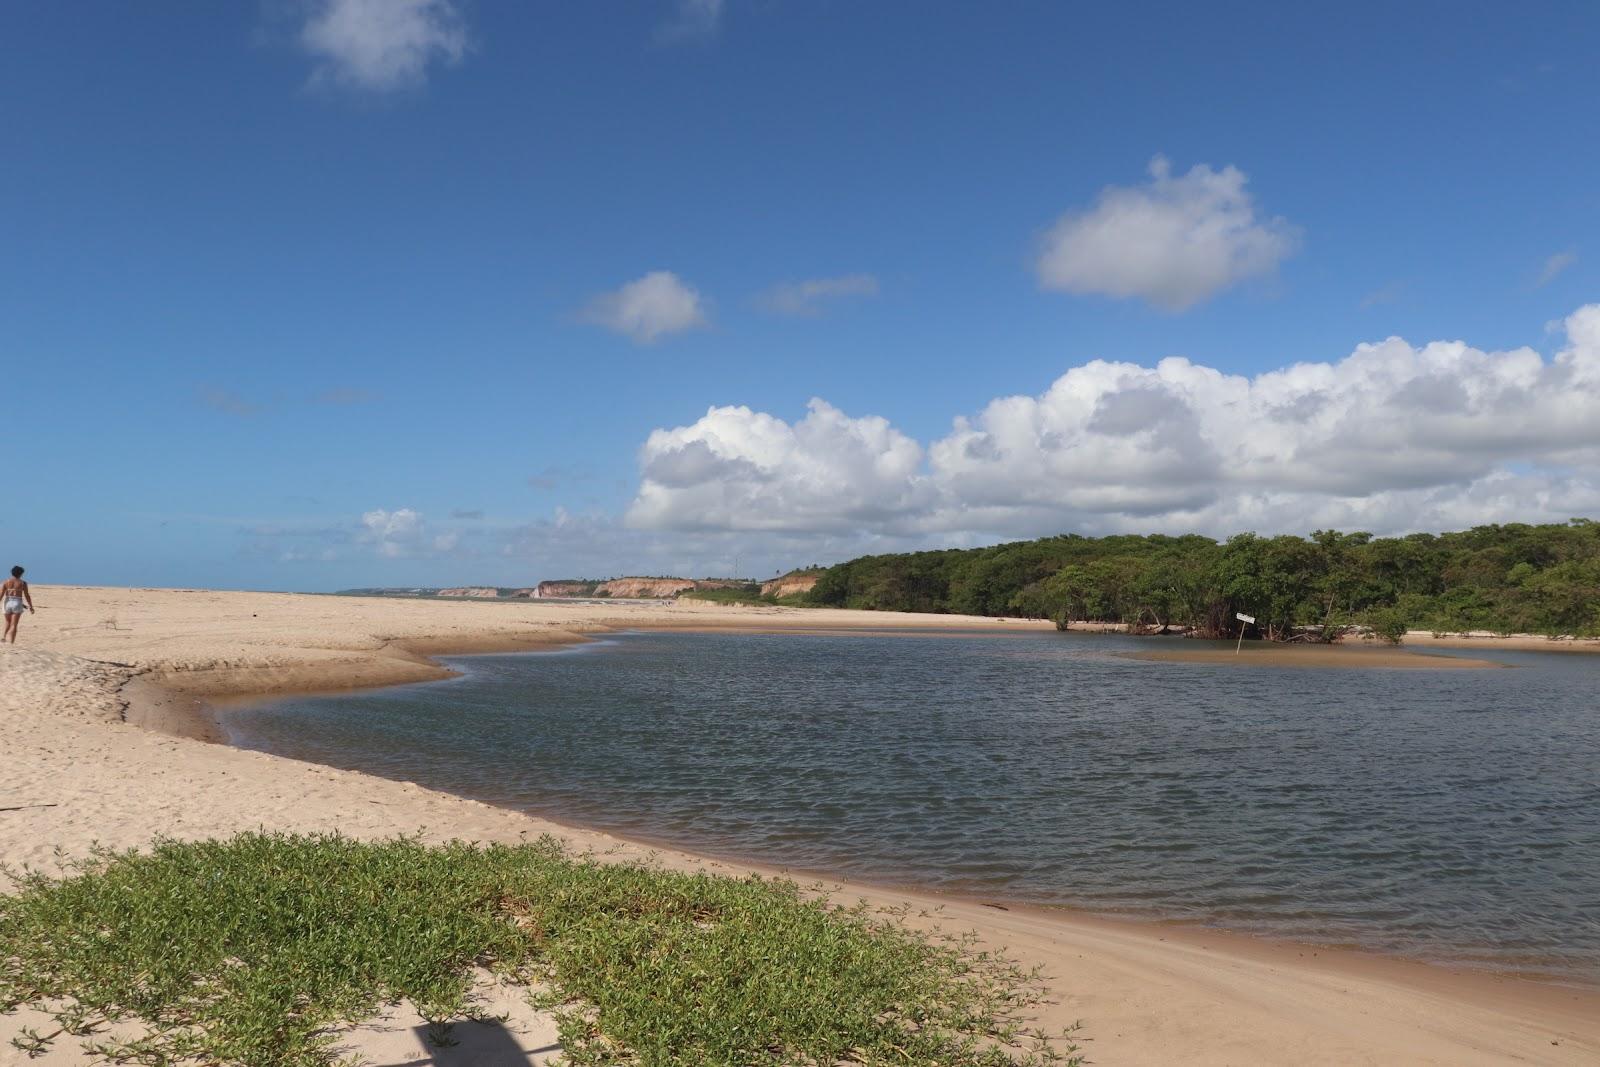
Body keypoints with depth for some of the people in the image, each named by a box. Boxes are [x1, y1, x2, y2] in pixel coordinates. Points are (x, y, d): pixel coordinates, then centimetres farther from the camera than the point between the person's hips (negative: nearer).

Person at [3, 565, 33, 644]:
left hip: (8, 603, 2)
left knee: (8, 622, 24)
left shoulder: (5, 582, 4)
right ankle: (11, 642, -10)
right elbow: (27, 596, 0)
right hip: (17, 604, -2)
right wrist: (30, 606, 10)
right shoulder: (23, 583, 0)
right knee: (14, 625, -2)